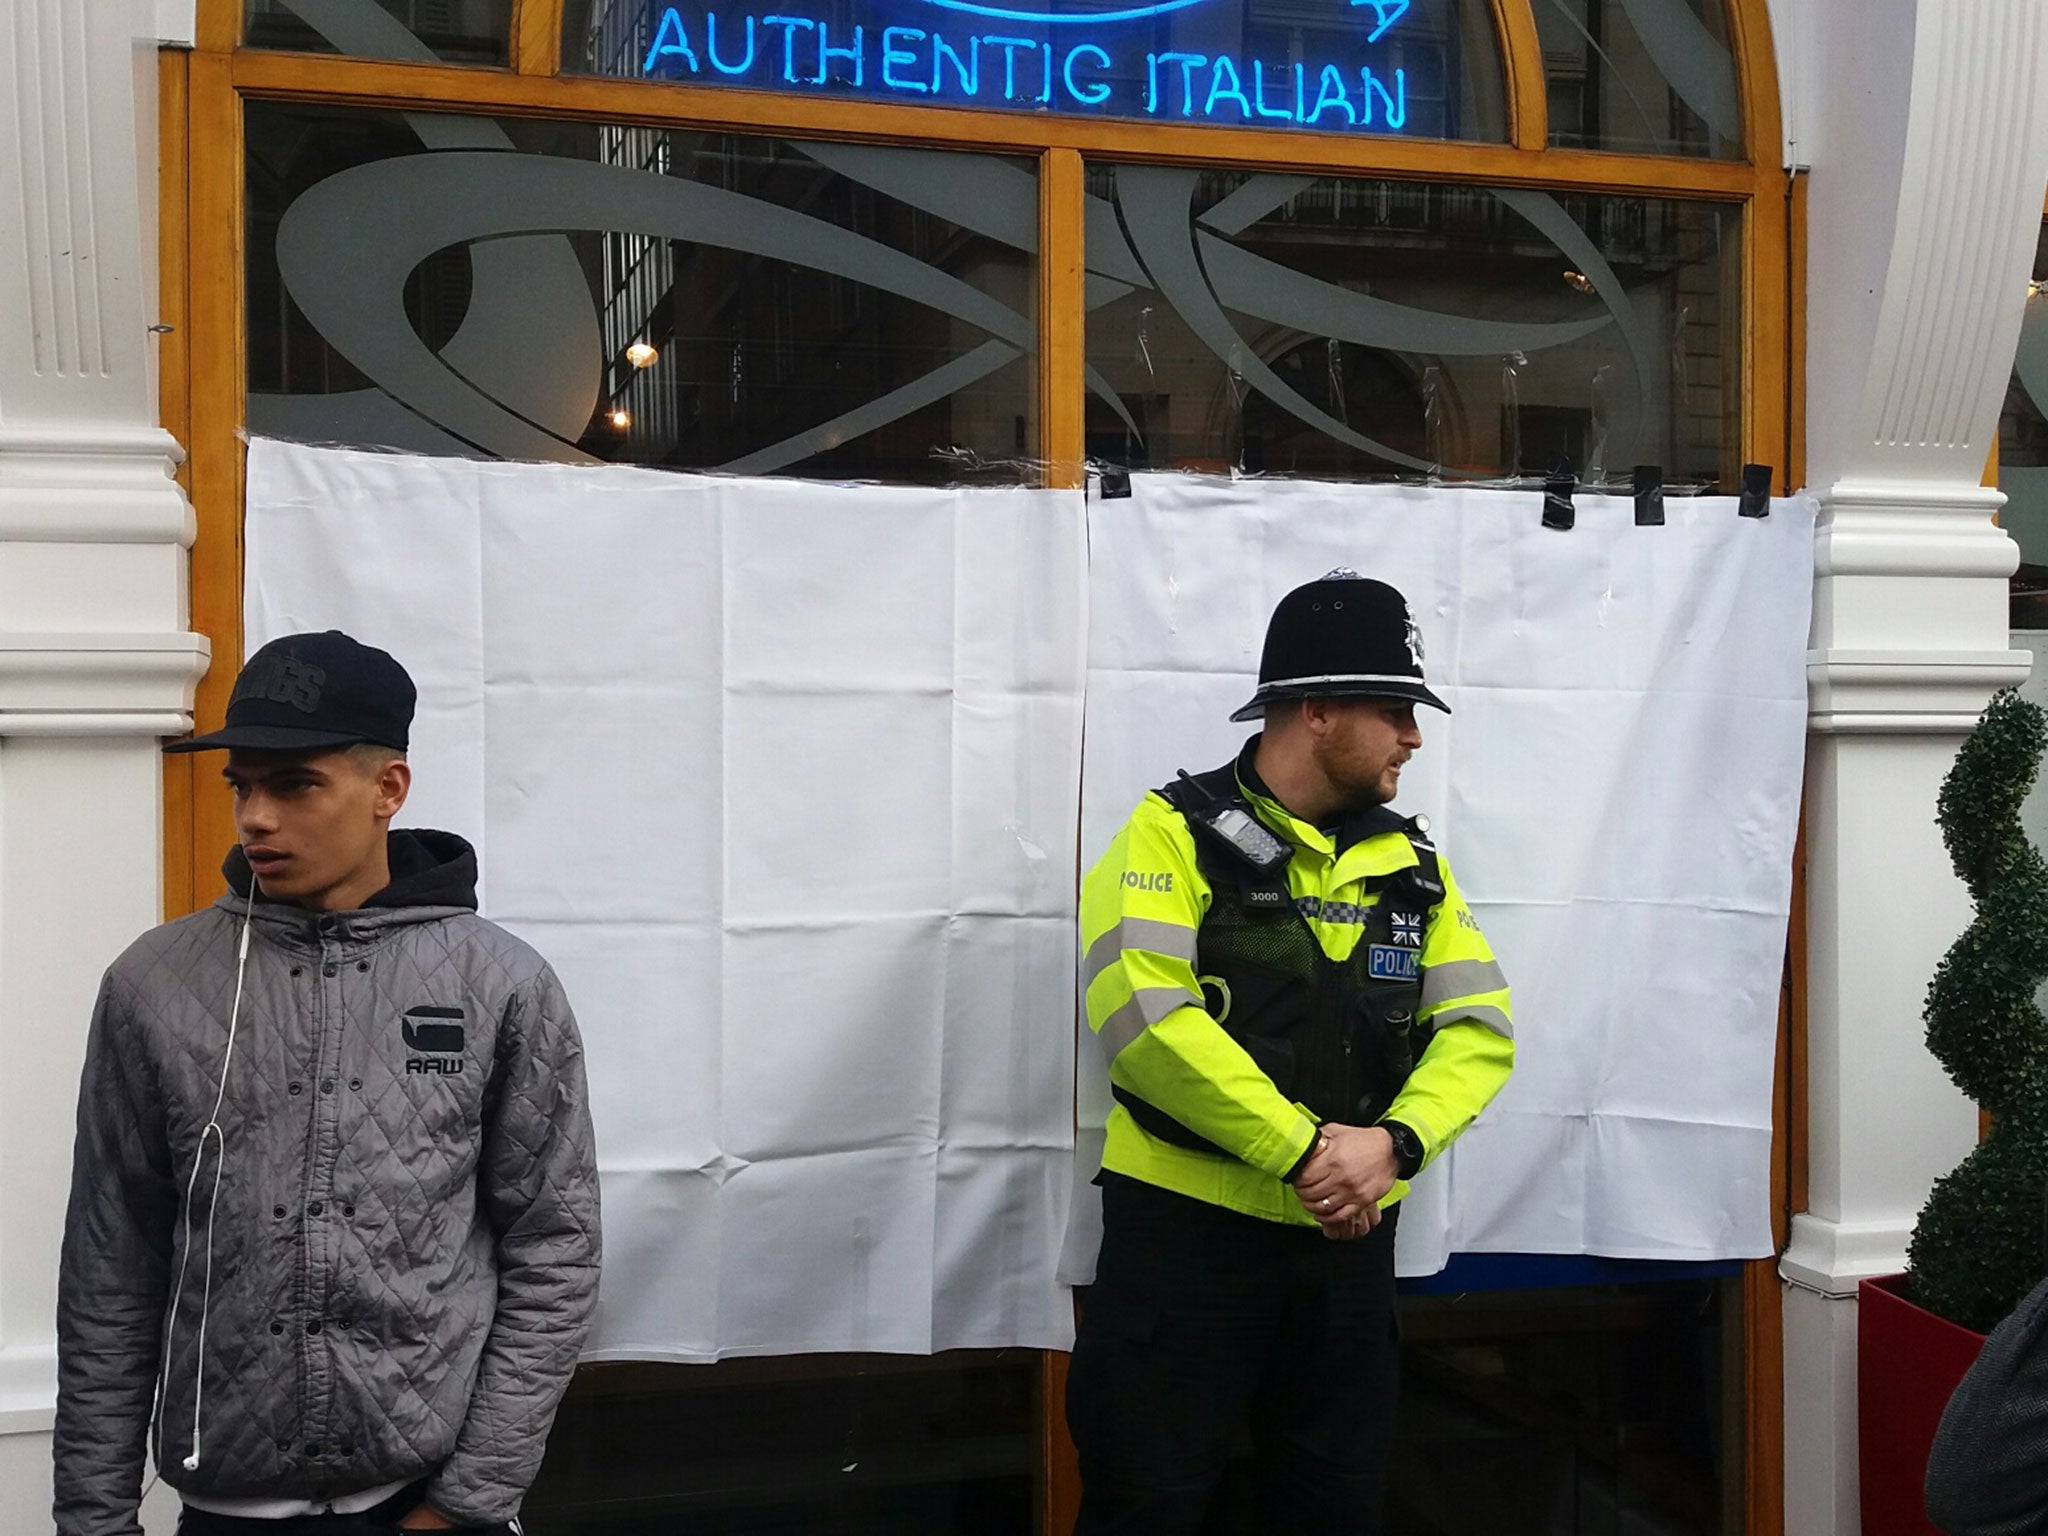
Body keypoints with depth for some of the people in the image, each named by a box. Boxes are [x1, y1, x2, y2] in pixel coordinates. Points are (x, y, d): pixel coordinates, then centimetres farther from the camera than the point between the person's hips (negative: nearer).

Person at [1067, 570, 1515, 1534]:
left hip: (1350, 1238, 5)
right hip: (1183, 1229, -5)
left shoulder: (1413, 865, 9)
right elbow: (1145, 1013, -21)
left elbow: (1479, 1028, 2)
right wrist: (1304, 1152, -21)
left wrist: (1393, 1143, -17)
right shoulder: (1175, 835, -8)